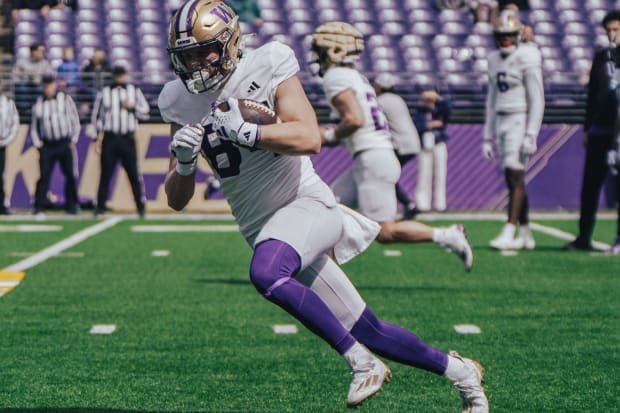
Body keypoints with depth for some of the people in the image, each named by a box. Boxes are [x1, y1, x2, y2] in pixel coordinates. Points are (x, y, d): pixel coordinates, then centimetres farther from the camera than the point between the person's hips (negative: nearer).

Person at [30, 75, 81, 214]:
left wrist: (73, 141, 0)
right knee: (44, 175, -7)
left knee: (70, 175, 0)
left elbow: (75, 120, 5)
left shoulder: (65, 99, 3)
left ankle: (72, 205, 9)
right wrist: (37, 144, 4)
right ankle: (39, 205, -5)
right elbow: (34, 127, 16)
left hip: (65, 144, -1)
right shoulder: (38, 104, 8)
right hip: (47, 145, 1)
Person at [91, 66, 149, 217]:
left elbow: (146, 112, 8)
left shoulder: (135, 91, 9)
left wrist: (132, 107, -10)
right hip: (109, 138, 0)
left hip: (128, 138, 0)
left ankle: (140, 206, 3)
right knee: (105, 174, -1)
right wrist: (97, 137, 1)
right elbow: (96, 115, 8)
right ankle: (100, 206, 4)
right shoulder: (104, 93, 8)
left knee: (134, 174, -3)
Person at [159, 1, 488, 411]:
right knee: (366, 330, 6)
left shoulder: (267, 66, -9)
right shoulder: (182, 103, 4)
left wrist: (243, 129, -30)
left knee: (266, 273, -36)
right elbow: (177, 200, 5)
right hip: (262, 226, 5)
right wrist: (184, 162, -16)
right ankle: (457, 370, 26)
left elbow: (310, 138, -23)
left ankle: (362, 361, -22)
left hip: (307, 203, -5)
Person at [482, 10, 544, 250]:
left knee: (514, 176, -13)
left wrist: (531, 135, -17)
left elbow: (537, 100, -12)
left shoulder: (527, 59, -9)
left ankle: (509, 234, -16)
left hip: (520, 120, -7)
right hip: (501, 122, 7)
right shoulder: (495, 60, 13)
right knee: (512, 179, 7)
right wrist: (487, 137, 17)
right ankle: (526, 235, 14)